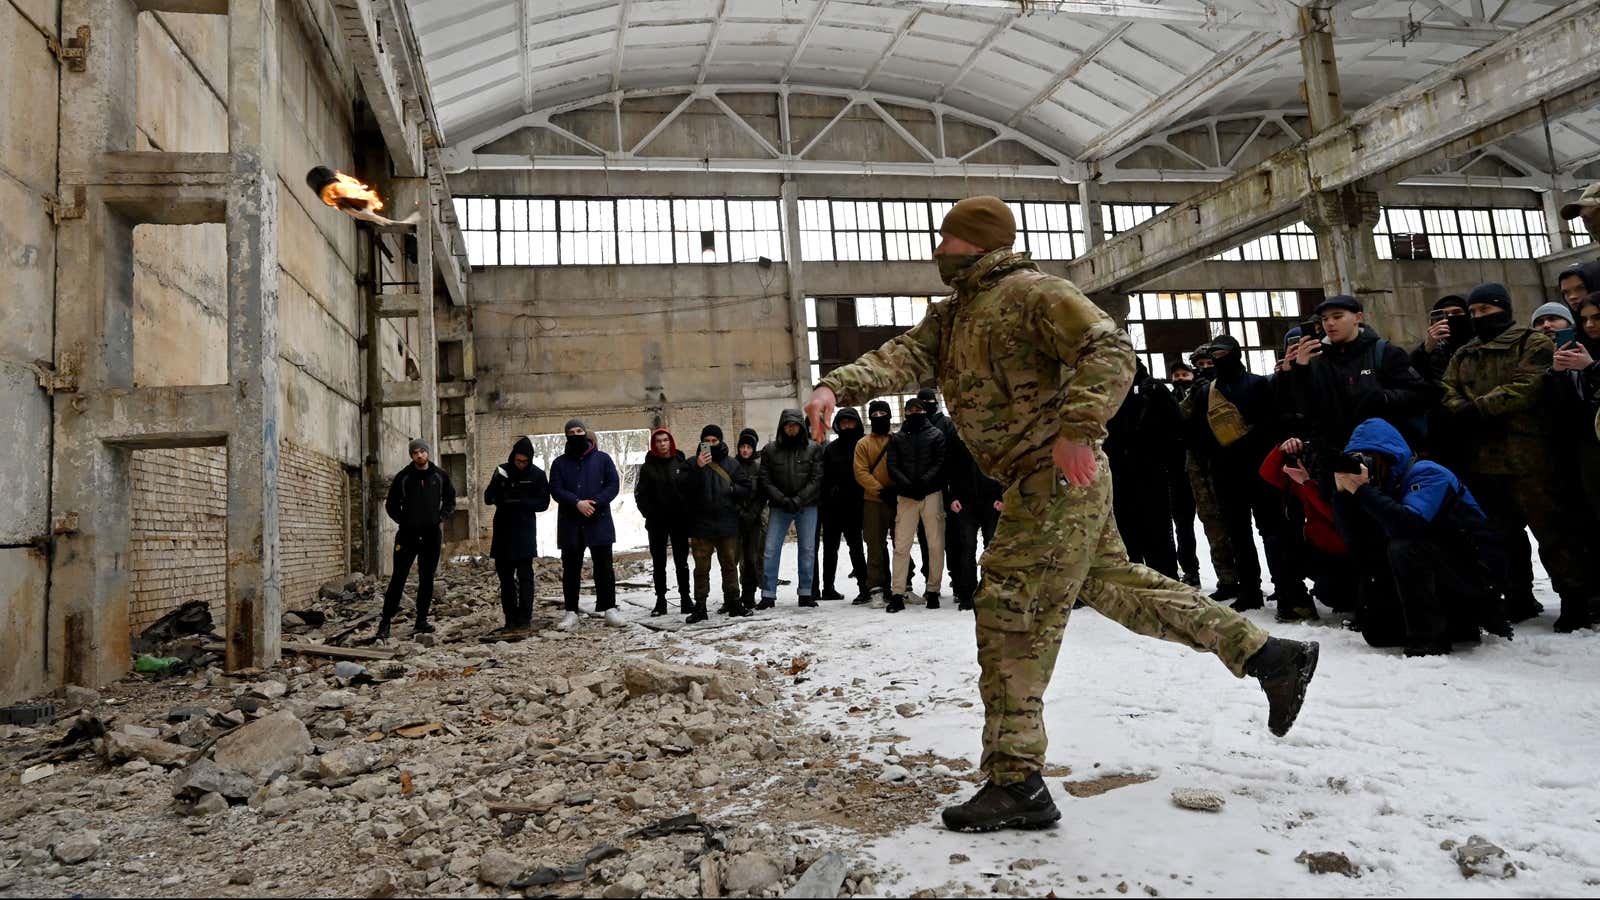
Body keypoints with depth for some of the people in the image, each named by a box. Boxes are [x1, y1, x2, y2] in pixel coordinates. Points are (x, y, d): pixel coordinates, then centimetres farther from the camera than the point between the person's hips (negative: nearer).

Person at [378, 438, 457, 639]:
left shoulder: (440, 476, 5)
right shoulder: (403, 477, 2)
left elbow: (450, 501, 15)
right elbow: (391, 504, 11)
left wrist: (441, 517, 2)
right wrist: (403, 521, 0)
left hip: (432, 535, 2)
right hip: (407, 535, -2)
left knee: (427, 579, 6)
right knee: (398, 578, -5)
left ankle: (422, 620, 14)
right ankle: (385, 621, -1)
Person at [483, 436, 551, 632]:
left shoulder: (537, 475, -3)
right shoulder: (502, 471, 5)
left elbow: (543, 503, -3)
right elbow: (488, 499, 5)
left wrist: (521, 502, -18)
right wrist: (497, 485, -15)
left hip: (525, 532, -4)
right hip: (503, 530, 4)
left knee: (524, 575, -6)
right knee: (505, 575, 6)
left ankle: (524, 617, -3)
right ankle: (510, 617, 11)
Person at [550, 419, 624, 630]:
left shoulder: (602, 459, 6)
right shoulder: (560, 463, 8)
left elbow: (614, 484, -1)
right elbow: (556, 490, -3)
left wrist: (595, 503, -15)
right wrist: (577, 503, -18)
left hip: (599, 522, -1)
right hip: (570, 525, 1)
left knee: (604, 568, 2)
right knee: (571, 570, 6)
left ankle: (609, 609, 9)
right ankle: (571, 613, 13)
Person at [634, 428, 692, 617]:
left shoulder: (682, 464, 1)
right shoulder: (648, 467, 2)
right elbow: (641, 495, 2)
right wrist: (650, 514, -8)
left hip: (679, 521, -1)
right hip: (657, 523, 1)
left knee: (681, 562, 5)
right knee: (659, 563, 6)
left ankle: (685, 599, 13)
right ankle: (660, 601, 13)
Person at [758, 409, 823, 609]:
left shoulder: (814, 448, 0)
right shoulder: (770, 450, 1)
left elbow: (816, 479, -4)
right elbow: (765, 480, -1)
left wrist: (798, 500, -14)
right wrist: (782, 499, -14)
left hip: (807, 507, 0)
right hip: (779, 507, 0)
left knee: (807, 550, 5)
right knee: (771, 550, -3)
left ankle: (806, 593, 15)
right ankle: (768, 595, 4)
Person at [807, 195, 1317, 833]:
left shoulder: (1030, 291, -10)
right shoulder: (951, 315, 17)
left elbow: (1111, 349, -20)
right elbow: (903, 356, 2)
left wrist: (1078, 426, -34)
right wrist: (837, 386, -17)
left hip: (1058, 476, -10)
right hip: (1038, 482, 10)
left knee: (1011, 618, -9)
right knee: (1111, 581, 20)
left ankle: (1017, 785, 0)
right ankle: (1269, 656, 32)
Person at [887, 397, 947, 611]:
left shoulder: (936, 434, 10)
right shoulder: (897, 438, 14)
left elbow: (941, 462, -1)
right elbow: (892, 466, 4)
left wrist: (924, 481, -15)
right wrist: (906, 484, -13)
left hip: (932, 494, -1)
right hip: (906, 496, 1)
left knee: (935, 545, 1)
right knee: (901, 545, -3)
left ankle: (933, 590, 10)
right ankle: (898, 593, -1)